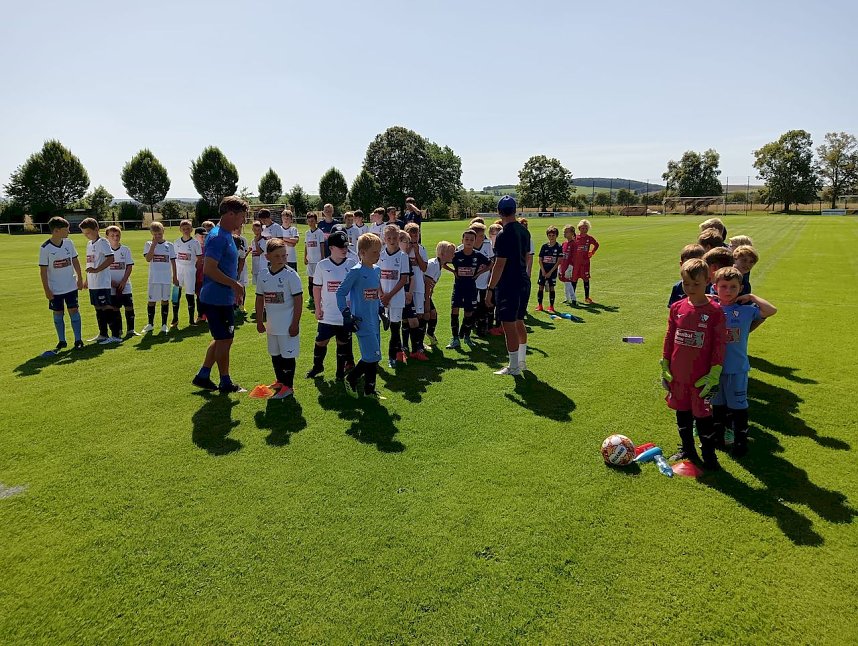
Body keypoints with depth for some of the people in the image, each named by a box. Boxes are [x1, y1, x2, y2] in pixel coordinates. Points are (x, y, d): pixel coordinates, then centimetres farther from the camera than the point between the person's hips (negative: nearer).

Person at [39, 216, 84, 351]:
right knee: (58, 314, 7)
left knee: (74, 311, 1)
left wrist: (80, 278, 6)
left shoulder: (69, 243, -2)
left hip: (71, 286, 2)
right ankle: (62, 341, 19)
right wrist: (46, 290, -9)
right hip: (55, 289, -2)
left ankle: (78, 340, 7)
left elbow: (75, 261, 9)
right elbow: (43, 270, -9)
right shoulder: (45, 248, -12)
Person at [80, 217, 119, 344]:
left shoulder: (102, 242, -10)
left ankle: (115, 336, -6)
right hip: (92, 283, 9)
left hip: (102, 282, -9)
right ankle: (102, 334, 22)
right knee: (97, 308, 13)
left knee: (105, 307, -9)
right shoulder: (89, 244, 16)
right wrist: (86, 279, 21)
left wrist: (96, 270, -23)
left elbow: (111, 259, -21)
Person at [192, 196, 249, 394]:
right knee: (224, 340, 2)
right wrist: (235, 284, -21)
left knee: (221, 339, 18)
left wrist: (234, 285, 18)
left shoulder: (226, 235, 12)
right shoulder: (218, 237, -19)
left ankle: (203, 376, 26)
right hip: (217, 299, -10)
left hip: (222, 298, 10)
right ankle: (225, 383, 16)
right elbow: (209, 269, -26)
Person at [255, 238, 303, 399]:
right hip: (271, 324, 6)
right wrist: (259, 322, 9)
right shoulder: (263, 275, 2)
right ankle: (280, 381, 34)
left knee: (287, 354, 1)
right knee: (275, 354, 17)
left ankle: (288, 386, 12)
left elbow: (298, 300, -12)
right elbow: (260, 299, 10)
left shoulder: (291, 274, -13)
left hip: (287, 324, -6)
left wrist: (295, 324, -14)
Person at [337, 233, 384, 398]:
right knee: (372, 356, -9)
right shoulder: (356, 271, -14)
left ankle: (370, 390, 24)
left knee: (374, 357, 12)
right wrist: (346, 314, -15)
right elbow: (340, 292, -11)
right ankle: (351, 379, 13)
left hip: (374, 319, 8)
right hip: (362, 321, -8)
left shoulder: (377, 270, 8)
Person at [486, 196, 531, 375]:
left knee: (509, 325, -2)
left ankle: (514, 367, 5)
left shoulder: (504, 235, -17)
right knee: (519, 322, 19)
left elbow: (499, 265, -19)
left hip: (508, 286, -9)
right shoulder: (524, 231, 8)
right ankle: (522, 361, 29)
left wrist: (490, 289, -14)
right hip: (524, 282, 9)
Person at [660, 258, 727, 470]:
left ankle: (709, 456, 22)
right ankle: (687, 450, 34)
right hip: (678, 375, 4)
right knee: (682, 411, 17)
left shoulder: (715, 312, -11)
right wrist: (665, 366, 9)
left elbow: (720, 345, -8)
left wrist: (714, 374, -10)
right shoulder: (677, 308, 0)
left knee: (703, 414, 4)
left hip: (701, 376, -4)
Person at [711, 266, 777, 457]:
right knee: (717, 404, 16)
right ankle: (717, 438, 31)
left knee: (738, 405, 7)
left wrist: (752, 297, -9)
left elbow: (772, 310, -14)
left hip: (737, 368, -2)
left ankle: (741, 441, 21)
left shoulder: (746, 310, -6)